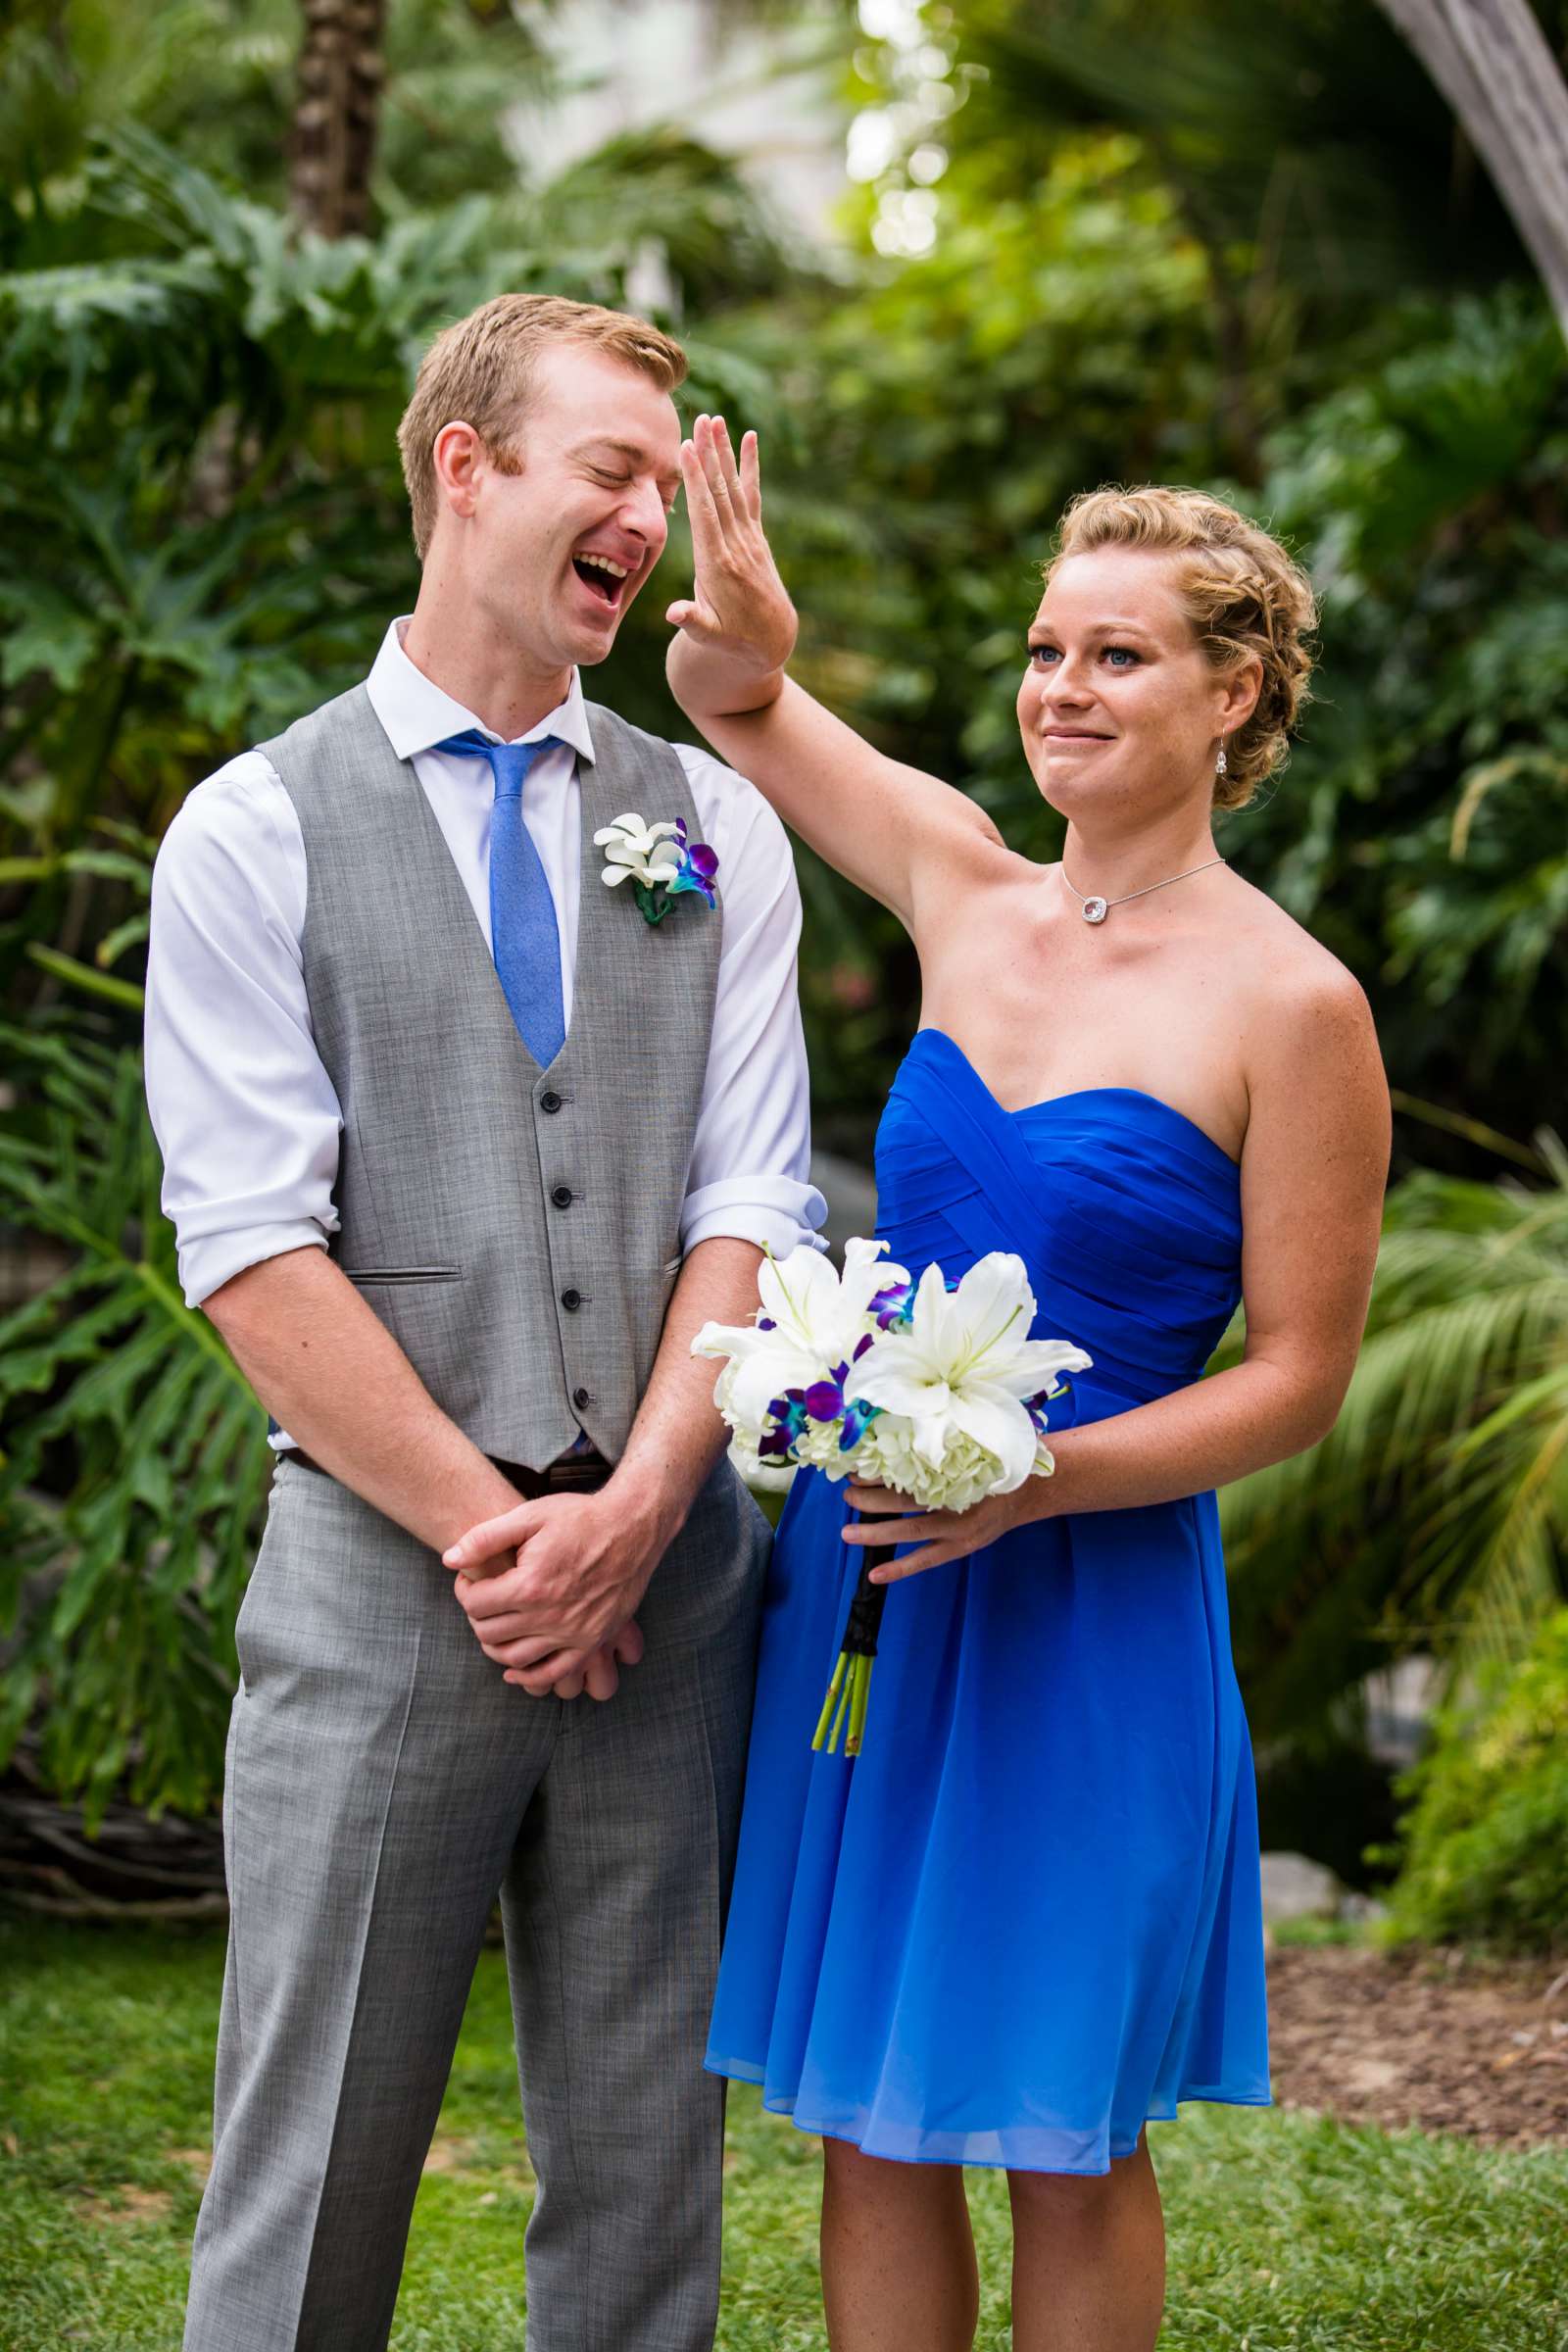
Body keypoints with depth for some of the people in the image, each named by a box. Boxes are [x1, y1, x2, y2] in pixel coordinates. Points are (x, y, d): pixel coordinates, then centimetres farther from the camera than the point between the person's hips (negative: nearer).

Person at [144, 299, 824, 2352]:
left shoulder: (718, 830, 12)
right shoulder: (254, 834, 2)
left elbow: (750, 1203, 5)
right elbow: (251, 1248, -5)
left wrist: (635, 1508, -9)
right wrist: (487, 1528, -11)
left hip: (667, 1567, 3)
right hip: (384, 1567, -3)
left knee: (646, 2160, 9)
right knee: (315, 2167, 2)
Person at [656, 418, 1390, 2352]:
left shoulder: (1292, 1006, -9)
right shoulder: (963, 889, 5)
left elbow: (1299, 1377, -7)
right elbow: (738, 710, 16)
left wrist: (1036, 1477, -20)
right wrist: (741, 640, -8)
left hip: (1089, 1610, -5)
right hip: (859, 1567, 5)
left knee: (1065, 2146, 7)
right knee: (865, 2120, 11)